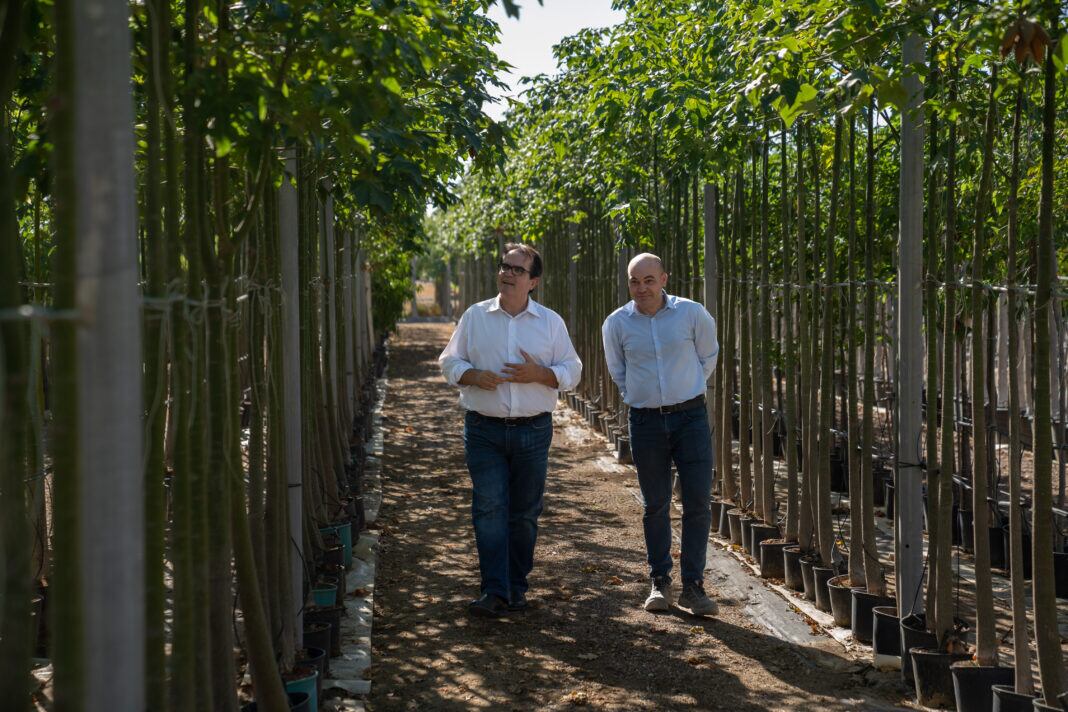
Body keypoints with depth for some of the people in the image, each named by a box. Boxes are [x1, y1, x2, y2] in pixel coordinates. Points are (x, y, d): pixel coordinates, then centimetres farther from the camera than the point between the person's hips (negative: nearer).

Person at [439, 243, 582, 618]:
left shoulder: (551, 322, 6)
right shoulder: (475, 316, 7)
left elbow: (571, 372, 7)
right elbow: (449, 362, 8)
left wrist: (539, 374, -12)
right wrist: (475, 376, -12)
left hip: (533, 431, 1)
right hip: (484, 430, -1)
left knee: (524, 513, 7)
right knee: (489, 509, -9)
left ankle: (516, 586, 20)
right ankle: (494, 591, -9)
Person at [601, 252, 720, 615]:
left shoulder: (692, 314, -5)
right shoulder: (616, 323, -2)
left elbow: (708, 357, 13)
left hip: (690, 417, -1)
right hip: (645, 421, 1)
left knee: (698, 503, -4)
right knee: (656, 505, 7)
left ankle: (693, 586, 5)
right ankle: (660, 583, 19)